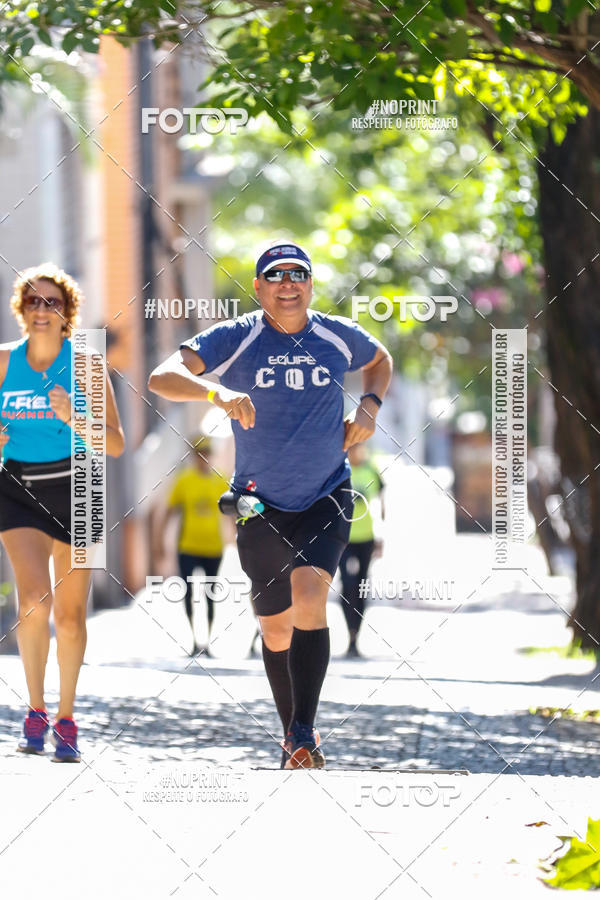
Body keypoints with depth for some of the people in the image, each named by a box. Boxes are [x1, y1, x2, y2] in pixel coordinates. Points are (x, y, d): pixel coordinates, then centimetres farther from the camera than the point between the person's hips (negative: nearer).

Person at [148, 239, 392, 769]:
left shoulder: (340, 337, 0)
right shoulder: (234, 339, -9)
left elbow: (381, 359, 24)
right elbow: (162, 377, -22)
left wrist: (369, 406, 3)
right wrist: (216, 392, -41)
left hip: (327, 497, 0)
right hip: (261, 505, 0)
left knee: (309, 597, -24)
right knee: (276, 629, 9)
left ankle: (304, 733, -26)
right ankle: (293, 735, 29)